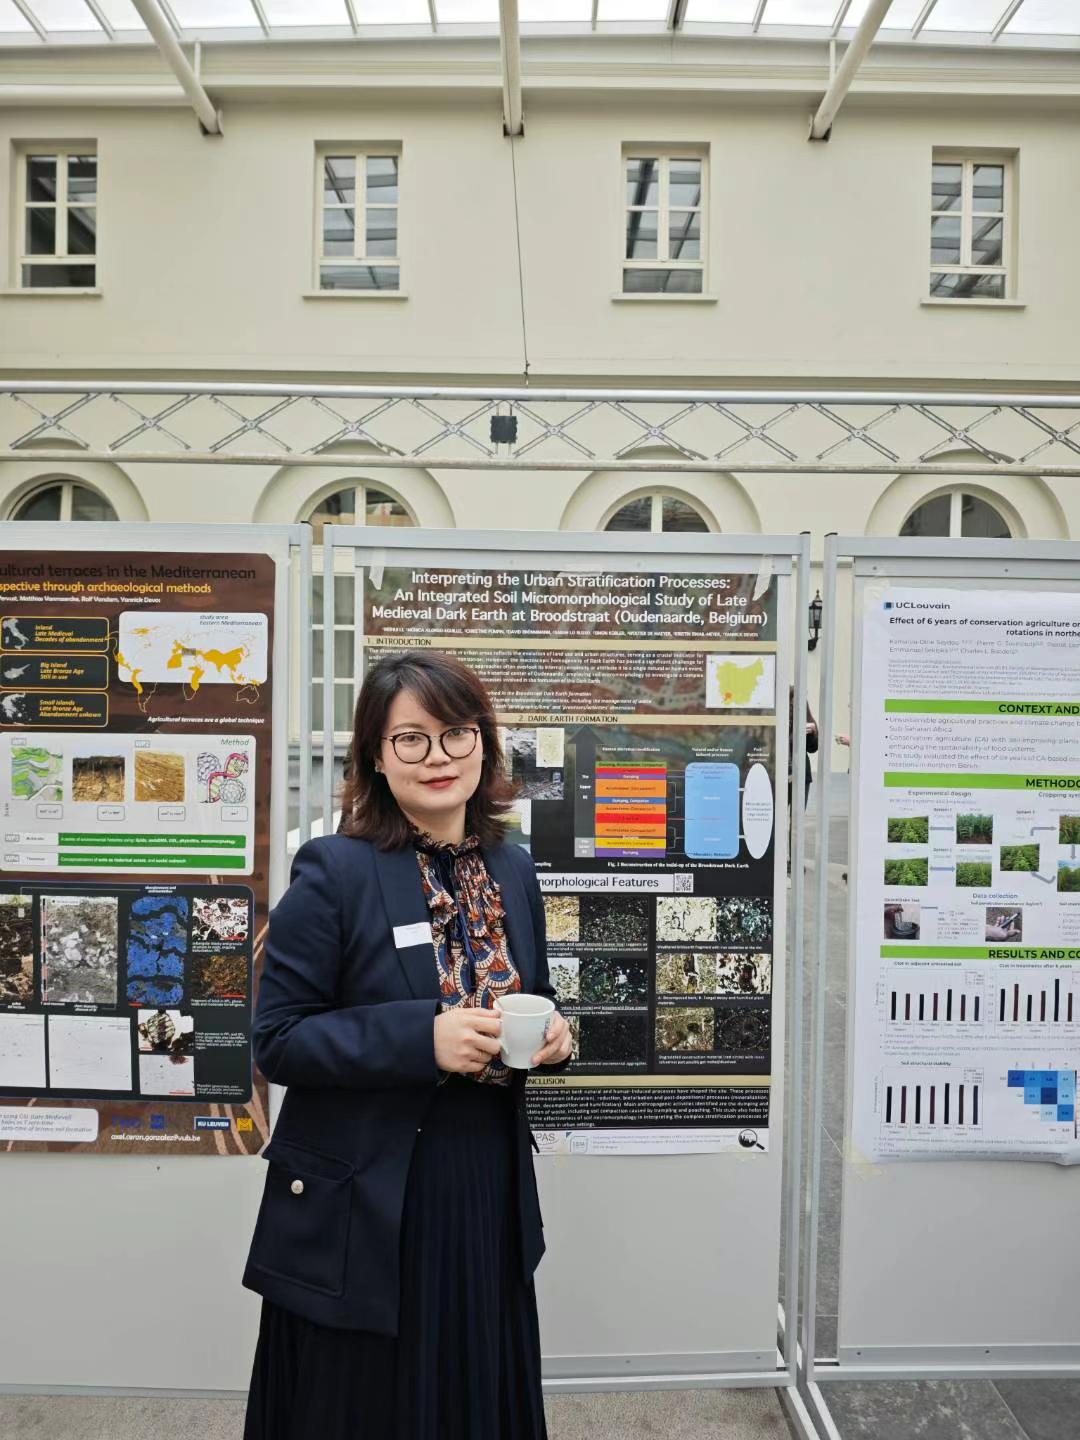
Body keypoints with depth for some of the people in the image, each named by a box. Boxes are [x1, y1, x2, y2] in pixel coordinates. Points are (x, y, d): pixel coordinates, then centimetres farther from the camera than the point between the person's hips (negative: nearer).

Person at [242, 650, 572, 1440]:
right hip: (361, 1210, -4)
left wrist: (552, 1033, -9)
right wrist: (422, 1035, -25)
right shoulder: (334, 871, -15)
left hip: (490, 1194, 5)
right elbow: (278, 1039, -14)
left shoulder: (513, 871, 1)